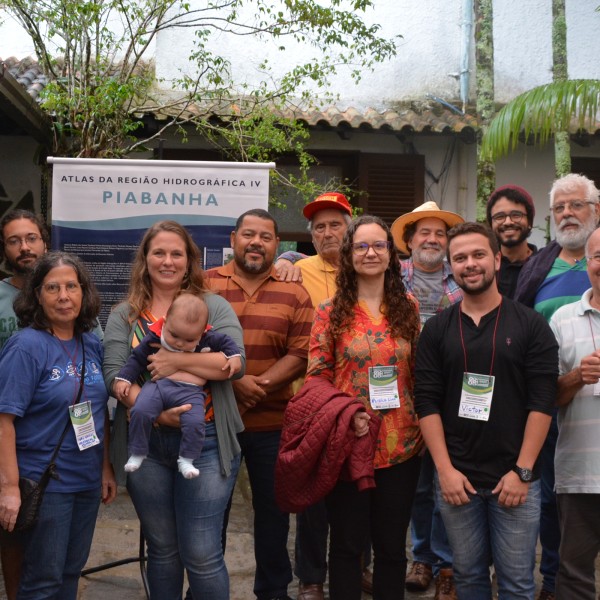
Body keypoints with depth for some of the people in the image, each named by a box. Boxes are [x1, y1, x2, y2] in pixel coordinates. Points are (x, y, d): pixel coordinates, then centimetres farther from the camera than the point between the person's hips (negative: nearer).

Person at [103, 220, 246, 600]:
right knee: (161, 549, 16)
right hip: (145, 445, 2)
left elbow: (235, 361, -11)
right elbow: (114, 375, -4)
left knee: (202, 554, 1)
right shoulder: (125, 316, 8)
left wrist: (176, 360, -18)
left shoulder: (213, 306, 2)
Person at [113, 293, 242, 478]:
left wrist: (234, 356, 1)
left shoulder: (207, 340, 2)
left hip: (190, 391, 0)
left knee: (195, 422, -25)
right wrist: (124, 379, 3)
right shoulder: (154, 338, 1)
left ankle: (186, 460, -3)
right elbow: (137, 358, 10)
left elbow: (226, 342, 18)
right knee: (140, 411, -24)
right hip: (158, 384, 0)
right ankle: (137, 453, -2)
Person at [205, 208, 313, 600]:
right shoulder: (205, 285, 0)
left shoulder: (294, 293, 1)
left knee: (273, 508, 13)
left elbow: (302, 353, -5)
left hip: (273, 422, 1)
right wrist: (234, 380, -18)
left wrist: (260, 385, -18)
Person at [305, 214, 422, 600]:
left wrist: (424, 428, 2)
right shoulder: (331, 312, -2)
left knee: (392, 546, 14)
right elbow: (316, 378, -2)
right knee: (347, 545, 10)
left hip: (401, 445, 2)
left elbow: (420, 374, 11)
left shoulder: (409, 308, 6)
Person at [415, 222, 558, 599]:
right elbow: (427, 402, 0)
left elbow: (542, 402, -6)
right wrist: (445, 469, -8)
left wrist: (522, 471, -11)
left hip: (515, 477, -1)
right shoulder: (437, 329, 4)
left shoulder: (531, 325, -1)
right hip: (456, 477, 2)